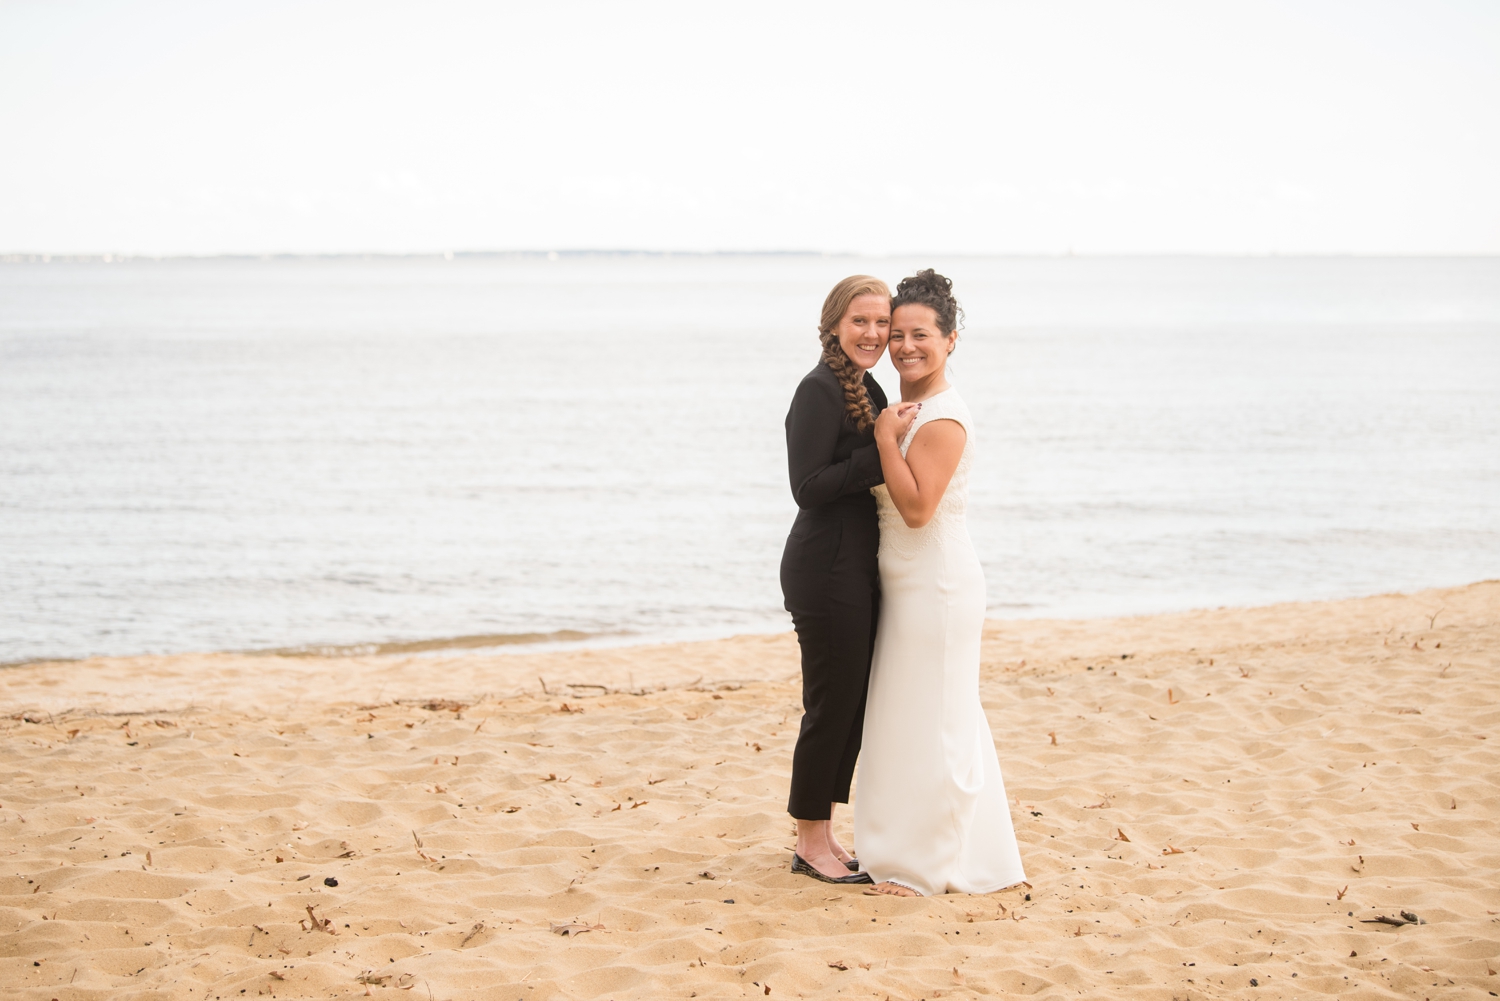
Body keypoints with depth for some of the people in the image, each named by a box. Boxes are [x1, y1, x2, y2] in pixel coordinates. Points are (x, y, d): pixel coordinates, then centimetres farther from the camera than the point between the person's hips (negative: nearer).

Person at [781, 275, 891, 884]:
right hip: (826, 571, -9)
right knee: (832, 704, -2)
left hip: (860, 569, 9)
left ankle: (822, 834, 24)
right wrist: (884, 449, -22)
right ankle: (811, 845, 11)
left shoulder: (870, 391, 14)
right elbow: (808, 486, -20)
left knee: (853, 703, 14)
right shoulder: (820, 390, -14)